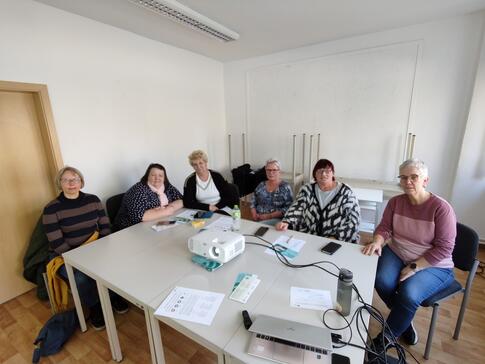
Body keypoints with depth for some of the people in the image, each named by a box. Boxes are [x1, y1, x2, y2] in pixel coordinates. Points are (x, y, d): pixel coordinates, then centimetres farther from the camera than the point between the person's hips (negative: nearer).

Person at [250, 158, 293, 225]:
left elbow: (288, 208, -8)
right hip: (258, 219, 4)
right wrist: (254, 215, -4)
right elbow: (253, 202, 16)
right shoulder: (261, 185, 12)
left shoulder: (285, 187, -1)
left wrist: (269, 216, -15)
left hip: (276, 219, -4)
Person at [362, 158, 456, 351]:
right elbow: (384, 228, -1)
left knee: (408, 294, -27)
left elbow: (444, 248, -15)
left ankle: (384, 340, -2)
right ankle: (405, 321, 9)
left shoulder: (441, 208, -16)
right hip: (397, 254, 4)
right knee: (382, 282, -23)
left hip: (433, 265, -3)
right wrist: (377, 242, -23)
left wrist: (414, 267, -19)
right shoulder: (395, 202, -4)